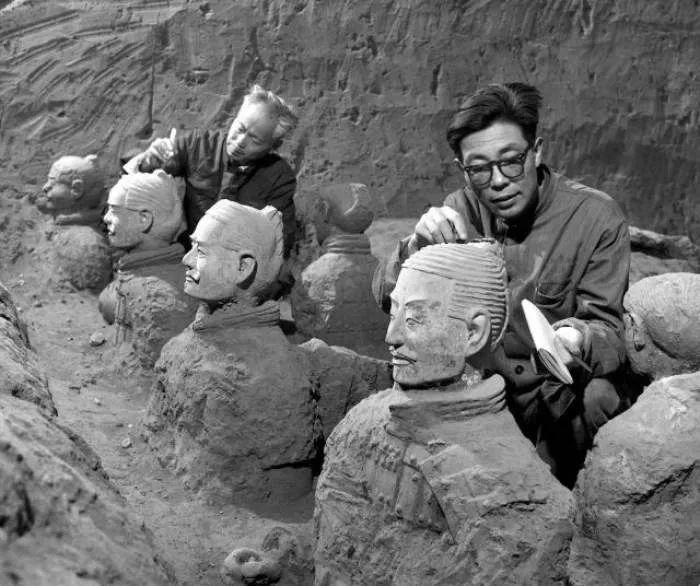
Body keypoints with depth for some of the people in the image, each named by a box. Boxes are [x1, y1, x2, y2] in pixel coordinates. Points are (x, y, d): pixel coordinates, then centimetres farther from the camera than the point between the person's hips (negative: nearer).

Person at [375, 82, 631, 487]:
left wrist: (579, 341, -38)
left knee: (596, 397, -32)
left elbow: (609, 331, -13)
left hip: (560, 401, -3)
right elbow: (388, 297, -4)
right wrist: (418, 245, -26)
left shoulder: (596, 218, -12)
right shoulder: (464, 209, 0)